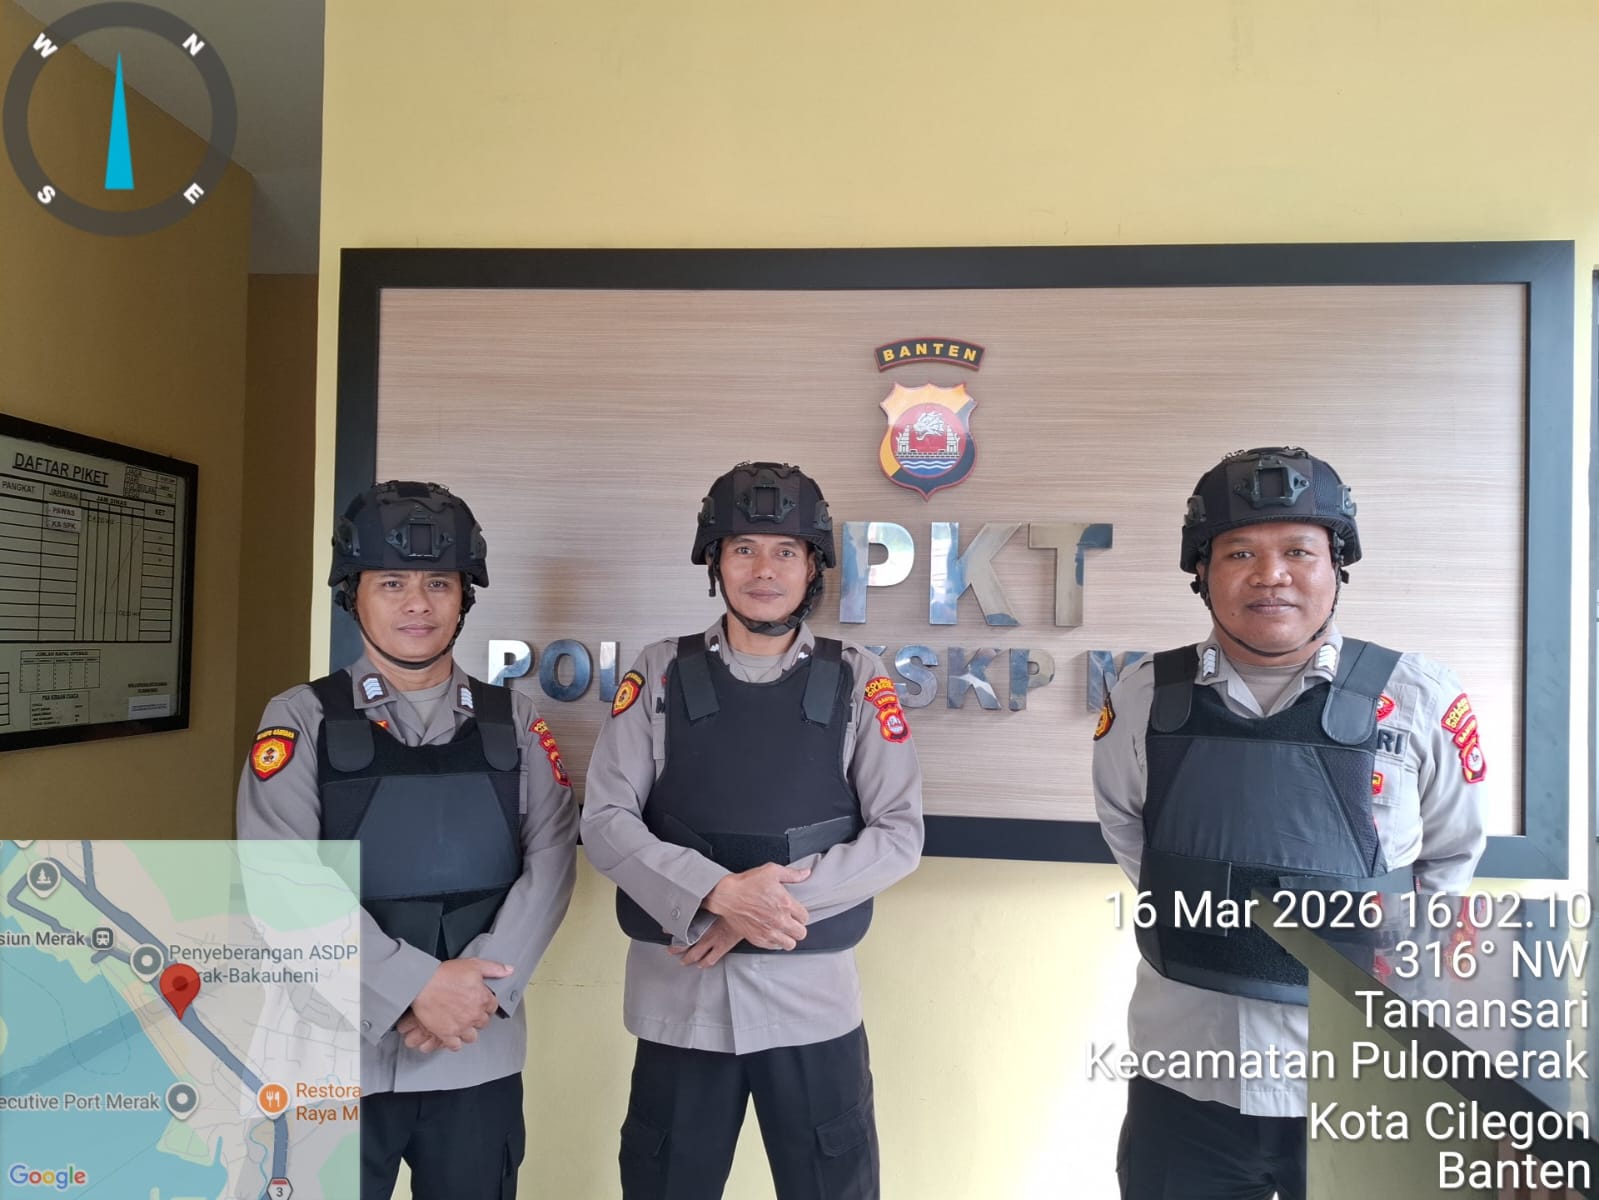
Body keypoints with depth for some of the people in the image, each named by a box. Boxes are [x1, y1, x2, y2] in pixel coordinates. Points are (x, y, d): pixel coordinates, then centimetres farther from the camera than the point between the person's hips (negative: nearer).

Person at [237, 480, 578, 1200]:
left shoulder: (513, 721, 4)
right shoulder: (302, 719, -2)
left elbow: (550, 859, -3)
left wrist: (482, 986, -16)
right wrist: (414, 986, -18)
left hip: (482, 1051, 2)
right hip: (339, 1051, -1)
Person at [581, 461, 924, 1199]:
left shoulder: (857, 682, -2)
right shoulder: (662, 673, -1)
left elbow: (900, 835, -5)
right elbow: (605, 821, -5)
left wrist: (769, 903, -15)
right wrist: (718, 895, -20)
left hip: (811, 996, 0)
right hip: (678, 994, 1)